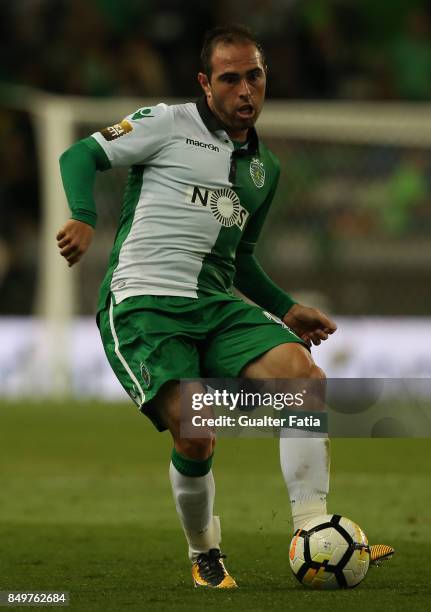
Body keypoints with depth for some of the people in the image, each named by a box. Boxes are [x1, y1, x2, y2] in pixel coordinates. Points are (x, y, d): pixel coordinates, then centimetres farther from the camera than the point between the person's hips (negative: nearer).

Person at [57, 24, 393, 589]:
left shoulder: (265, 167, 20)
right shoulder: (168, 124, 2)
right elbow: (81, 155, 1)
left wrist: (286, 309, 21)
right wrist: (83, 217, -17)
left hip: (218, 306, 6)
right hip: (142, 303, -6)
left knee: (307, 377, -20)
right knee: (195, 436, -23)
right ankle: (204, 556, 5)